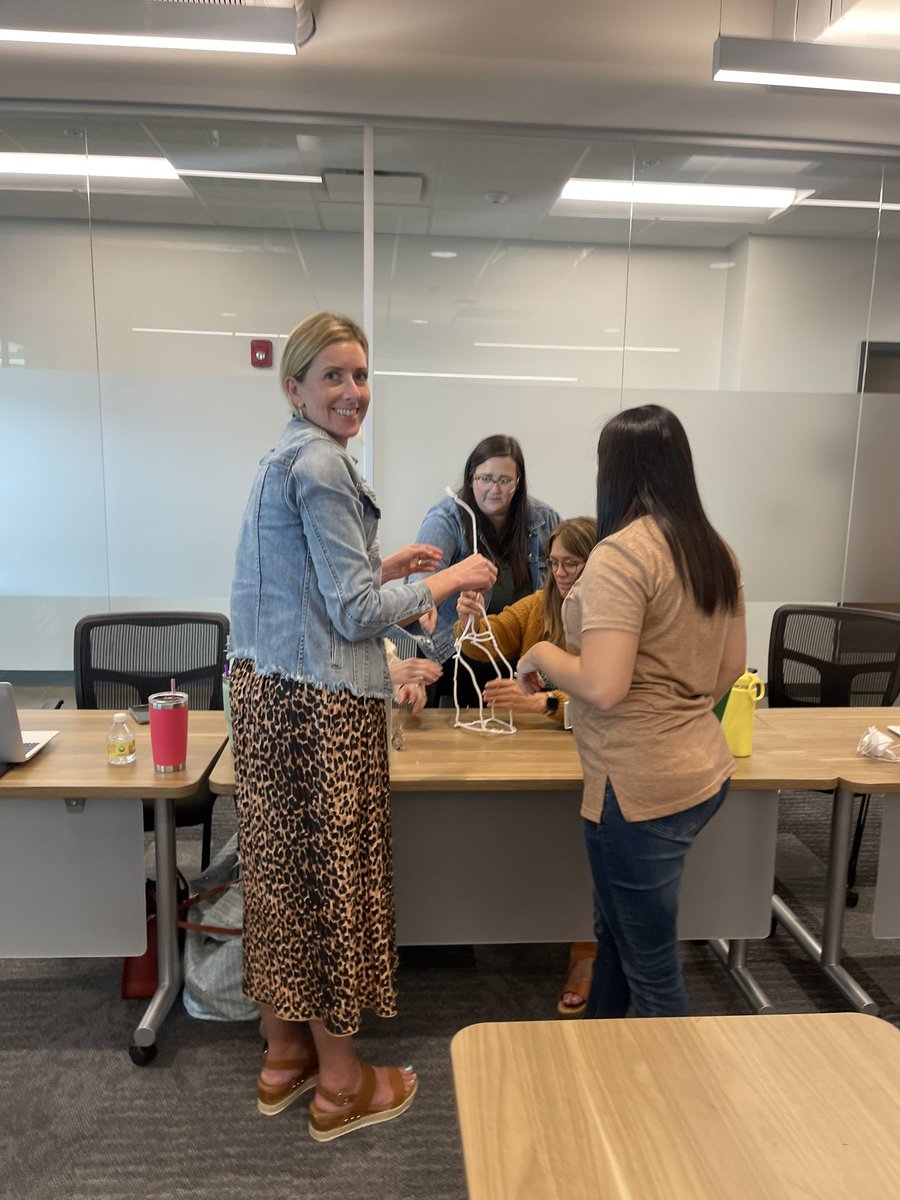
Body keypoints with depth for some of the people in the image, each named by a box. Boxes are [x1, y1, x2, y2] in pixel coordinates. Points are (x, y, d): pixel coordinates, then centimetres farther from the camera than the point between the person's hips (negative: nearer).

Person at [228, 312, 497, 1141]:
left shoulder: (284, 460, 15)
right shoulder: (322, 465, -15)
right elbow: (355, 614, -18)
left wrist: (385, 566, 17)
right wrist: (449, 580, -7)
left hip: (266, 689, 10)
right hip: (320, 701, -10)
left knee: (281, 870, 17)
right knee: (330, 875, 4)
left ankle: (285, 1051, 35)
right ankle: (340, 1080, 23)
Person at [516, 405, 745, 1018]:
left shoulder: (621, 554, -19)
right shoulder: (715, 550, 6)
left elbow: (602, 686, -25)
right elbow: (731, 666, 13)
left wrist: (542, 655, -7)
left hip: (643, 788, -9)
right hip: (704, 767, 9)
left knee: (650, 968, 10)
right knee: (618, 929, 26)